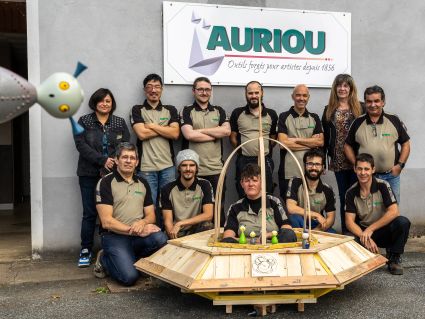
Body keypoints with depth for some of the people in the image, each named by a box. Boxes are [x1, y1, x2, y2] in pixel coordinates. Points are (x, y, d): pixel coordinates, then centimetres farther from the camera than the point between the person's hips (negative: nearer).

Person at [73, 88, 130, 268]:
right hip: (89, 174, -1)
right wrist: (102, 160, -16)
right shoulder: (84, 121, 6)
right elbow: (81, 145, -6)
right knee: (90, 213, 1)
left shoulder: (120, 123, 11)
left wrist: (113, 164, -13)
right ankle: (86, 250, 12)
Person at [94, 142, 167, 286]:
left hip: (138, 235, 5)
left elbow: (151, 215, 13)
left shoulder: (143, 183, 13)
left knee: (160, 239, -29)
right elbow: (107, 222, -10)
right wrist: (135, 231, -16)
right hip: (115, 236, -4)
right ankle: (104, 260, 6)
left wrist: (142, 223, -12)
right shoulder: (106, 182, -4)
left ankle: (126, 259, -2)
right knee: (129, 277, -26)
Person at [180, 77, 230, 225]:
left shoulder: (219, 111, 13)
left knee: (219, 208, 9)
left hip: (216, 169, 3)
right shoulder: (187, 111, 4)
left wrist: (200, 130, -8)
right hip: (193, 170, -2)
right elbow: (189, 134, -13)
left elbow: (226, 131, -5)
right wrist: (216, 134, -6)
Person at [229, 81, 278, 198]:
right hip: (244, 161, 0)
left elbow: (274, 138, 11)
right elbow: (233, 137, 6)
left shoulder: (271, 114, 7)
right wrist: (243, 151, 1)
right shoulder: (237, 113, 4)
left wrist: (265, 152, 1)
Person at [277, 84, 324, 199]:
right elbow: (282, 143, -10)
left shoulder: (314, 118, 12)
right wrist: (311, 143, -6)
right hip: (288, 173, -2)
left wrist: (296, 140, -9)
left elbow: (320, 142, -1)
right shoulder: (284, 117, 2)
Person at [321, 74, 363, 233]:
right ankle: (345, 231, 19)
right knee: (343, 196, 10)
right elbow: (325, 136, 10)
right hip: (338, 160, 3)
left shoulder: (360, 108, 2)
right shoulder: (329, 110, 10)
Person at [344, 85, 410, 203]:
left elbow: (405, 144, 5)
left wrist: (400, 165, -5)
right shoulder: (357, 123, 1)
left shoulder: (394, 121, 0)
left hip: (391, 176, 0)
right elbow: (348, 146, 7)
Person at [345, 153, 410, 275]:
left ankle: (394, 258, -7)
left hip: (385, 230, -1)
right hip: (363, 232, 1)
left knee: (403, 222, -32)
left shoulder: (383, 186, -11)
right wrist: (365, 238, -25)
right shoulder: (351, 193, -6)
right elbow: (349, 221, -8)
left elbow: (394, 212, -20)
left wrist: (370, 229, -22)